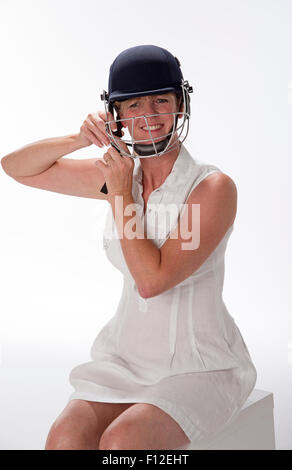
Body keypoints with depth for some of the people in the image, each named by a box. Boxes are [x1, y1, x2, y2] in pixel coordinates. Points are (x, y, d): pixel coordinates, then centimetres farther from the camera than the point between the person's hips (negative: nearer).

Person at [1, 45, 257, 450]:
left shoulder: (214, 187, -14)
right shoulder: (119, 173, 2)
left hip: (200, 367, -4)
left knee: (120, 441, -27)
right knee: (65, 436, -20)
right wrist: (80, 139, -9)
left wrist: (121, 197, -14)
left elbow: (152, 279, -21)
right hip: (130, 355, 4)